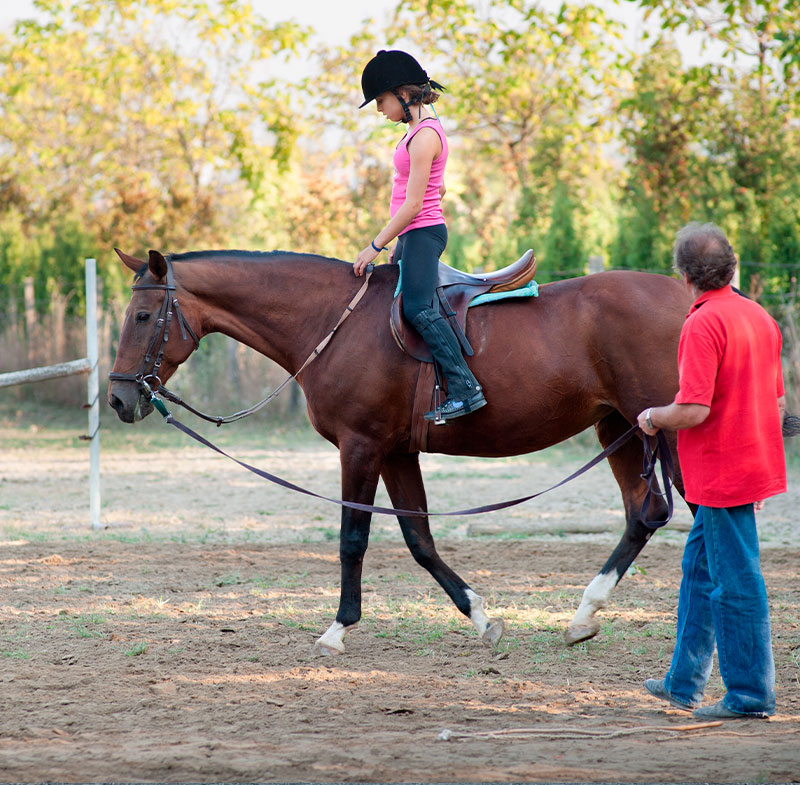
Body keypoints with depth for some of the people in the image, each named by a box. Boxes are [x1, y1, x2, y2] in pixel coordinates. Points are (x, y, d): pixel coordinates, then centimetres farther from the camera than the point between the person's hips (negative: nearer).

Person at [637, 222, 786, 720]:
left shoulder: (703, 324, -18)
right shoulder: (760, 317, 10)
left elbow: (694, 410, -24)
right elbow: (777, 401, 16)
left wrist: (654, 418, -4)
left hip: (721, 474, -9)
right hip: (757, 467, 9)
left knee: (736, 584, -3)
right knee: (700, 567, 18)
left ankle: (751, 695, 2)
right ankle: (685, 682, 25)